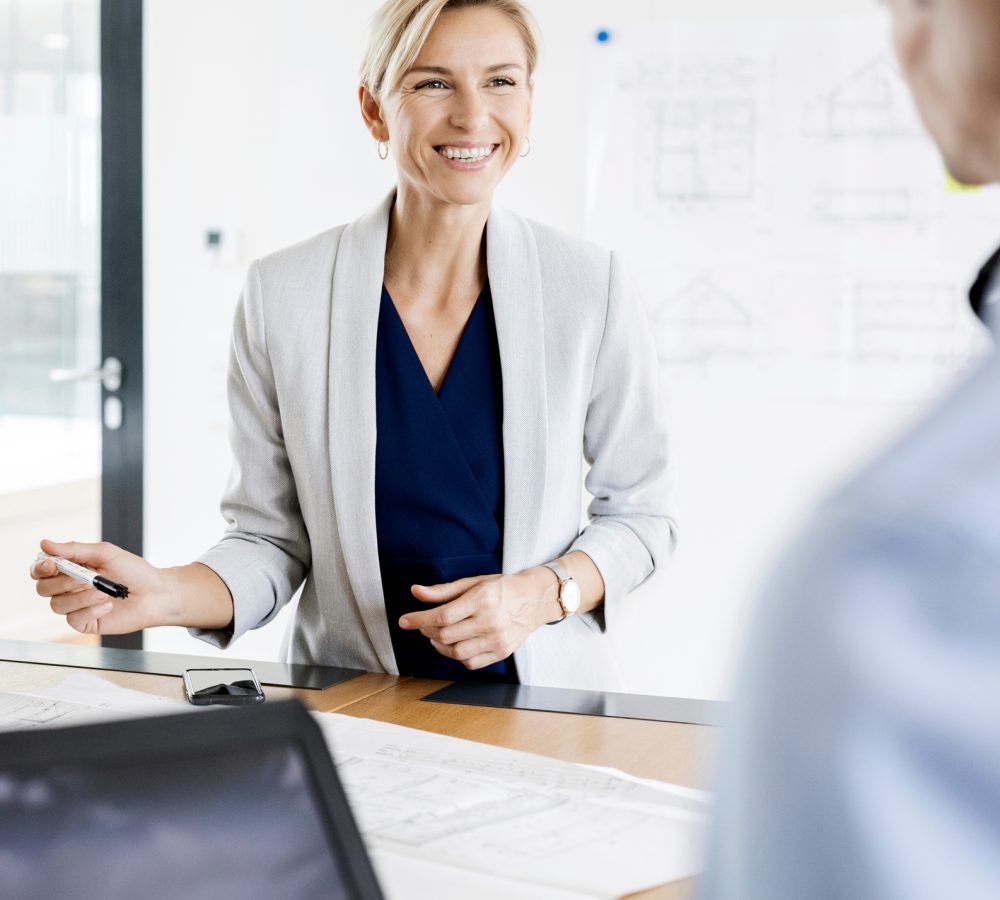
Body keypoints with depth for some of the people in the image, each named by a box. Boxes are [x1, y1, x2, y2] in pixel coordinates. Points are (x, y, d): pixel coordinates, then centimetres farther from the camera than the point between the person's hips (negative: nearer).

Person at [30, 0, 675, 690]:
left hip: (544, 695, 0)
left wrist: (543, 594, -10)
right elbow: (273, 540, 3)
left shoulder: (590, 288, -4)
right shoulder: (282, 295, -4)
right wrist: (168, 595, -16)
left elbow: (640, 511, 7)